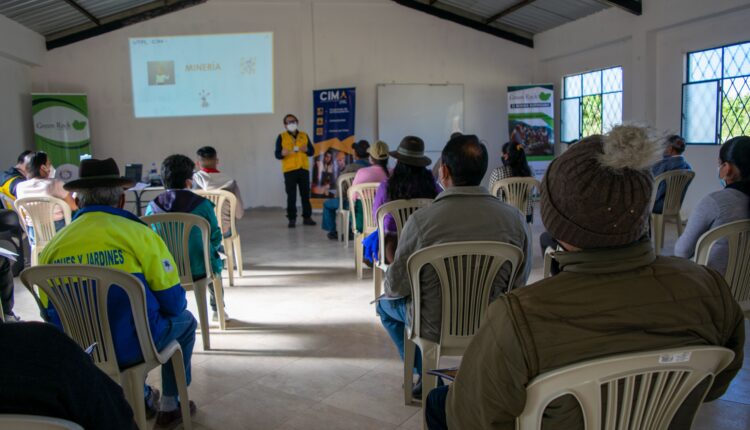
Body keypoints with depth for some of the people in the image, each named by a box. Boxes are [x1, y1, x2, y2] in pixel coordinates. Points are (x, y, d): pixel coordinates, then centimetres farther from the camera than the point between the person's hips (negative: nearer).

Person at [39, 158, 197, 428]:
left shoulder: (51, 248, -3)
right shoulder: (137, 233, -14)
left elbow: (50, 313, 8)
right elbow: (173, 301, -10)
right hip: (132, 347, -5)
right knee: (185, 320, 25)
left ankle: (142, 398, 40)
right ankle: (170, 406, 28)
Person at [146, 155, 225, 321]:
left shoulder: (152, 207, -8)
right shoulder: (202, 204, -15)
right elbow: (215, 239, -6)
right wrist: (214, 248, 17)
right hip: (198, 270, -2)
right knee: (216, 261, 32)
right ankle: (217, 309, 45)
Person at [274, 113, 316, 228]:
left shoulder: (304, 135, 11)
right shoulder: (281, 137, 2)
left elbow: (312, 151, 11)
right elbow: (277, 154, -2)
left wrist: (306, 150, -11)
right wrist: (282, 153, -25)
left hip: (304, 169, 3)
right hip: (289, 170, -3)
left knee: (305, 194, 7)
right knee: (291, 196, -3)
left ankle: (307, 217, 15)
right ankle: (292, 219, 3)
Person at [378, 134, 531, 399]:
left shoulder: (421, 220, -23)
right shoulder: (514, 218, -15)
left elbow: (396, 286, -12)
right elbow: (519, 283, -2)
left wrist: (390, 287, 12)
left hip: (434, 329, -3)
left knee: (386, 304, 28)